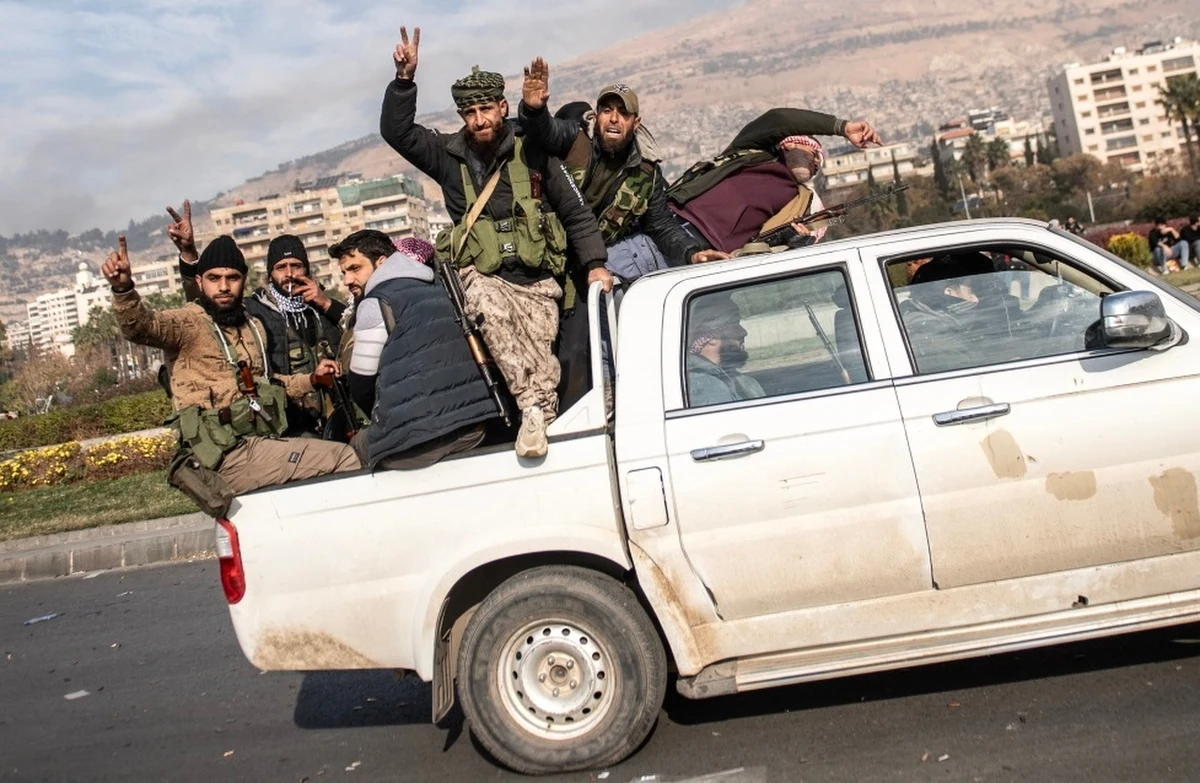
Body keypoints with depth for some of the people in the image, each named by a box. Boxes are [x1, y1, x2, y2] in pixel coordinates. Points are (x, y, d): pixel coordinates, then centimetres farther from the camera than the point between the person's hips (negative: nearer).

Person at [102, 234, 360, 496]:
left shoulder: (254, 326, 16)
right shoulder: (188, 322, -6)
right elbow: (141, 326, -26)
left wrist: (311, 379, 13)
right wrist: (123, 288, -46)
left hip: (261, 443, 8)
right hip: (231, 455, -8)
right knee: (346, 458, -13)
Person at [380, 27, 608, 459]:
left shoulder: (533, 155, 6)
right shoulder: (449, 155, 11)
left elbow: (577, 214, 9)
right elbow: (396, 131, 3)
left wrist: (594, 264, -1)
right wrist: (405, 79, -10)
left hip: (537, 281, 1)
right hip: (482, 276, -1)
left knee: (538, 349, -23)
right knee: (491, 310, -34)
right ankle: (535, 406, -37)